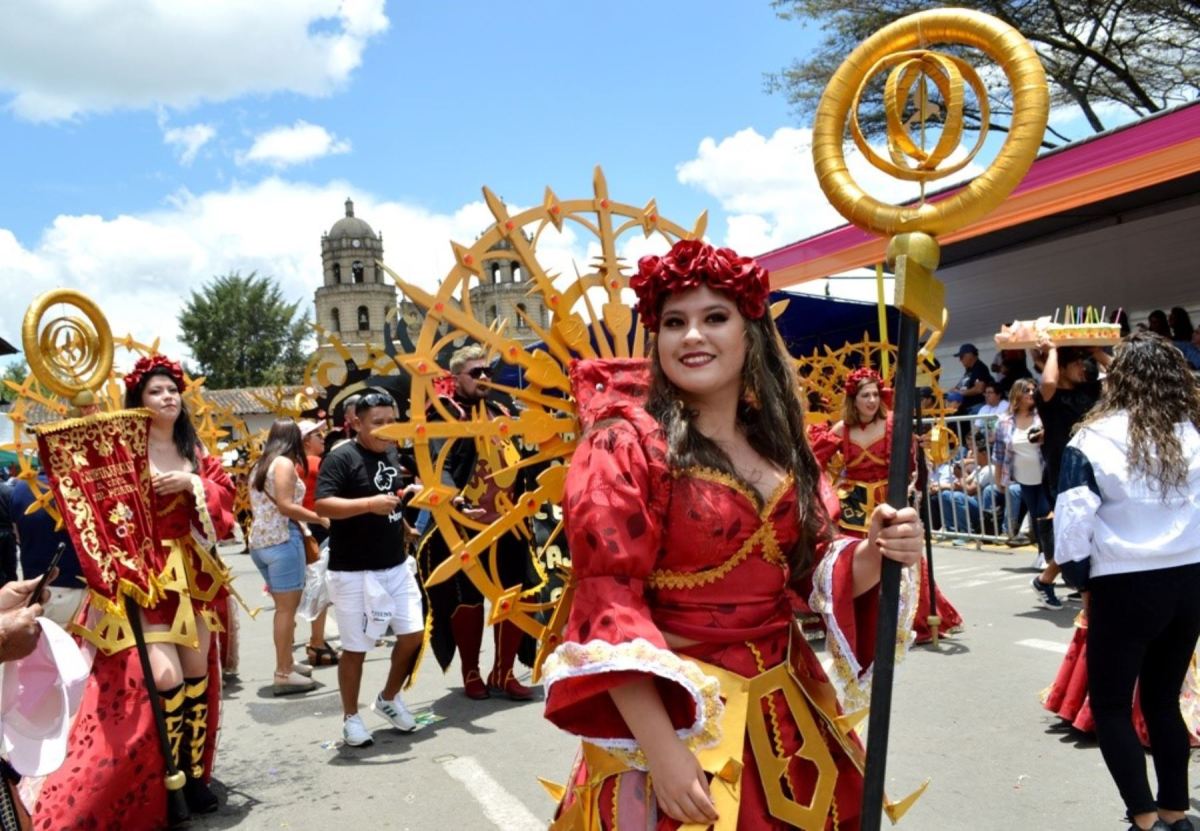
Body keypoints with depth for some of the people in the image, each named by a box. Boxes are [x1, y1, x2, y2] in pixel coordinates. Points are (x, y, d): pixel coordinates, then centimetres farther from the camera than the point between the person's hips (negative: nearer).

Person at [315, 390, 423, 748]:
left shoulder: (392, 455, 9)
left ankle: (389, 698, 30)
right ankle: (350, 717, 22)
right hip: (354, 571, -7)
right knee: (356, 647, 4)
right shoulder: (341, 457, -13)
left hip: (397, 566, 7)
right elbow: (321, 505, -24)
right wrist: (369, 504, -31)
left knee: (413, 634, 8)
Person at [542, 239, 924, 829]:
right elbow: (607, 603, -18)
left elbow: (807, 570, 11)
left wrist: (874, 555, -10)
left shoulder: (779, 445, 5)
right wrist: (660, 751, -22)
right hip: (675, 713, -6)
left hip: (787, 709, 6)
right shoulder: (625, 442, -13)